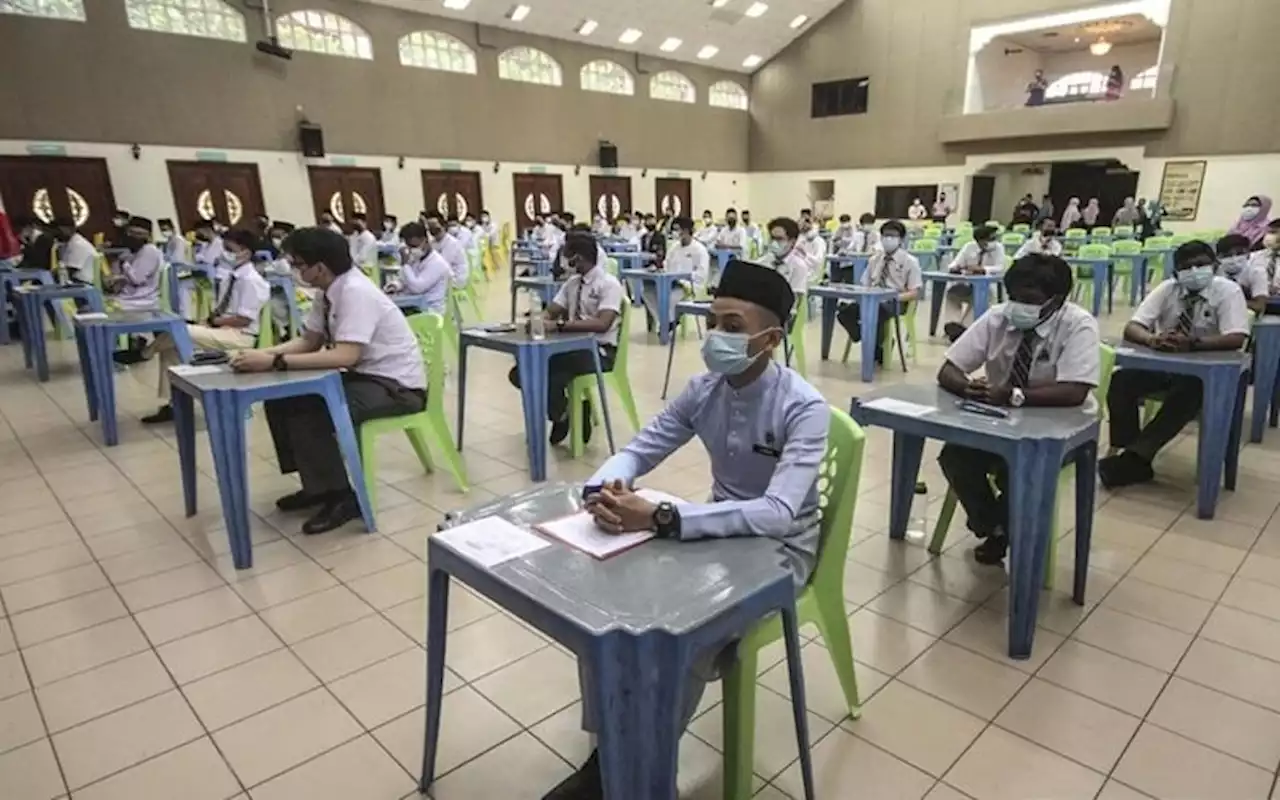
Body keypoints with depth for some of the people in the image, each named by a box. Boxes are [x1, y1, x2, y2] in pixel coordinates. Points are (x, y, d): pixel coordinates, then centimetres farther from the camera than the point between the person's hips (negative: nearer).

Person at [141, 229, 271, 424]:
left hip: (239, 335, -10)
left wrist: (215, 321, -11)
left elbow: (244, 320, -19)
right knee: (171, 346, 3)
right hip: (222, 328, 10)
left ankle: (151, 350, 13)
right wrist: (210, 320, -1)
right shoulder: (232, 276, 13)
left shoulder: (251, 280, -15)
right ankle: (168, 406, 5)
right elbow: (221, 308, 18)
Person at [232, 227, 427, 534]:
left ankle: (341, 498, -8)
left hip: (396, 386, -9)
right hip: (364, 375, 9)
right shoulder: (330, 292, 3)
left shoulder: (355, 292, -24)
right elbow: (308, 341, 10)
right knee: (281, 400, 4)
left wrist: (275, 362, -31)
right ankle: (316, 485, 15)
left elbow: (346, 356, -33)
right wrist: (263, 353, -8)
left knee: (307, 413, -24)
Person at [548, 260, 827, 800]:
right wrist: (604, 489, -28)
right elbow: (638, 450, -2)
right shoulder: (703, 390, -6)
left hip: (779, 547, -5)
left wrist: (658, 519, -43)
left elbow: (778, 514, -36)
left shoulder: (804, 408, -24)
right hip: (719, 528, 6)